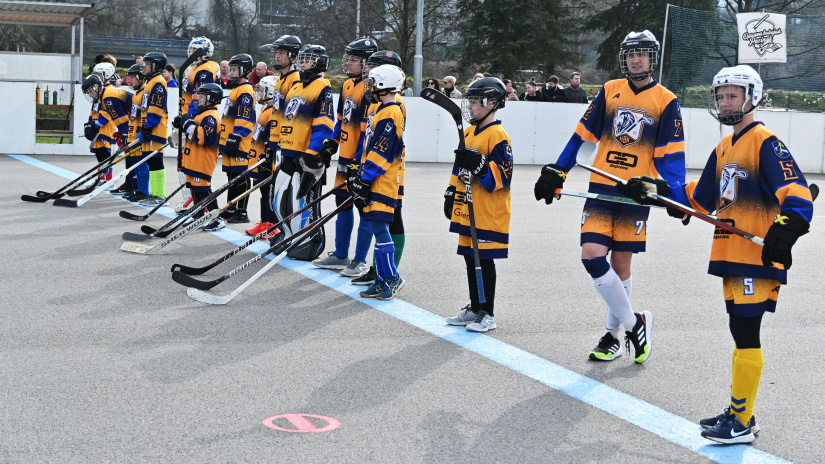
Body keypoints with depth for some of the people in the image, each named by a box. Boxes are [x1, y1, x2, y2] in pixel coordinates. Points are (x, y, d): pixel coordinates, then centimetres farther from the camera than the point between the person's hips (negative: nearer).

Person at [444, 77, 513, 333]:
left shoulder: (498, 136, -12)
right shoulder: (468, 133, 15)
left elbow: (504, 175, -19)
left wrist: (479, 165, -30)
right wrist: (451, 194, 23)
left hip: (488, 213, -9)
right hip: (467, 210, 9)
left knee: (485, 261, -4)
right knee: (470, 259, 13)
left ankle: (488, 314, 3)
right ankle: (474, 309, 23)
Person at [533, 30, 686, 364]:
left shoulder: (666, 101, 2)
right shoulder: (610, 91, 9)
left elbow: (671, 154, -1)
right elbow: (583, 134, 11)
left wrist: (675, 191, -15)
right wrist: (555, 173, 8)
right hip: (601, 187, 2)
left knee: (620, 263, 1)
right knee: (592, 255, -11)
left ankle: (613, 335, 16)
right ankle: (634, 324, 2)